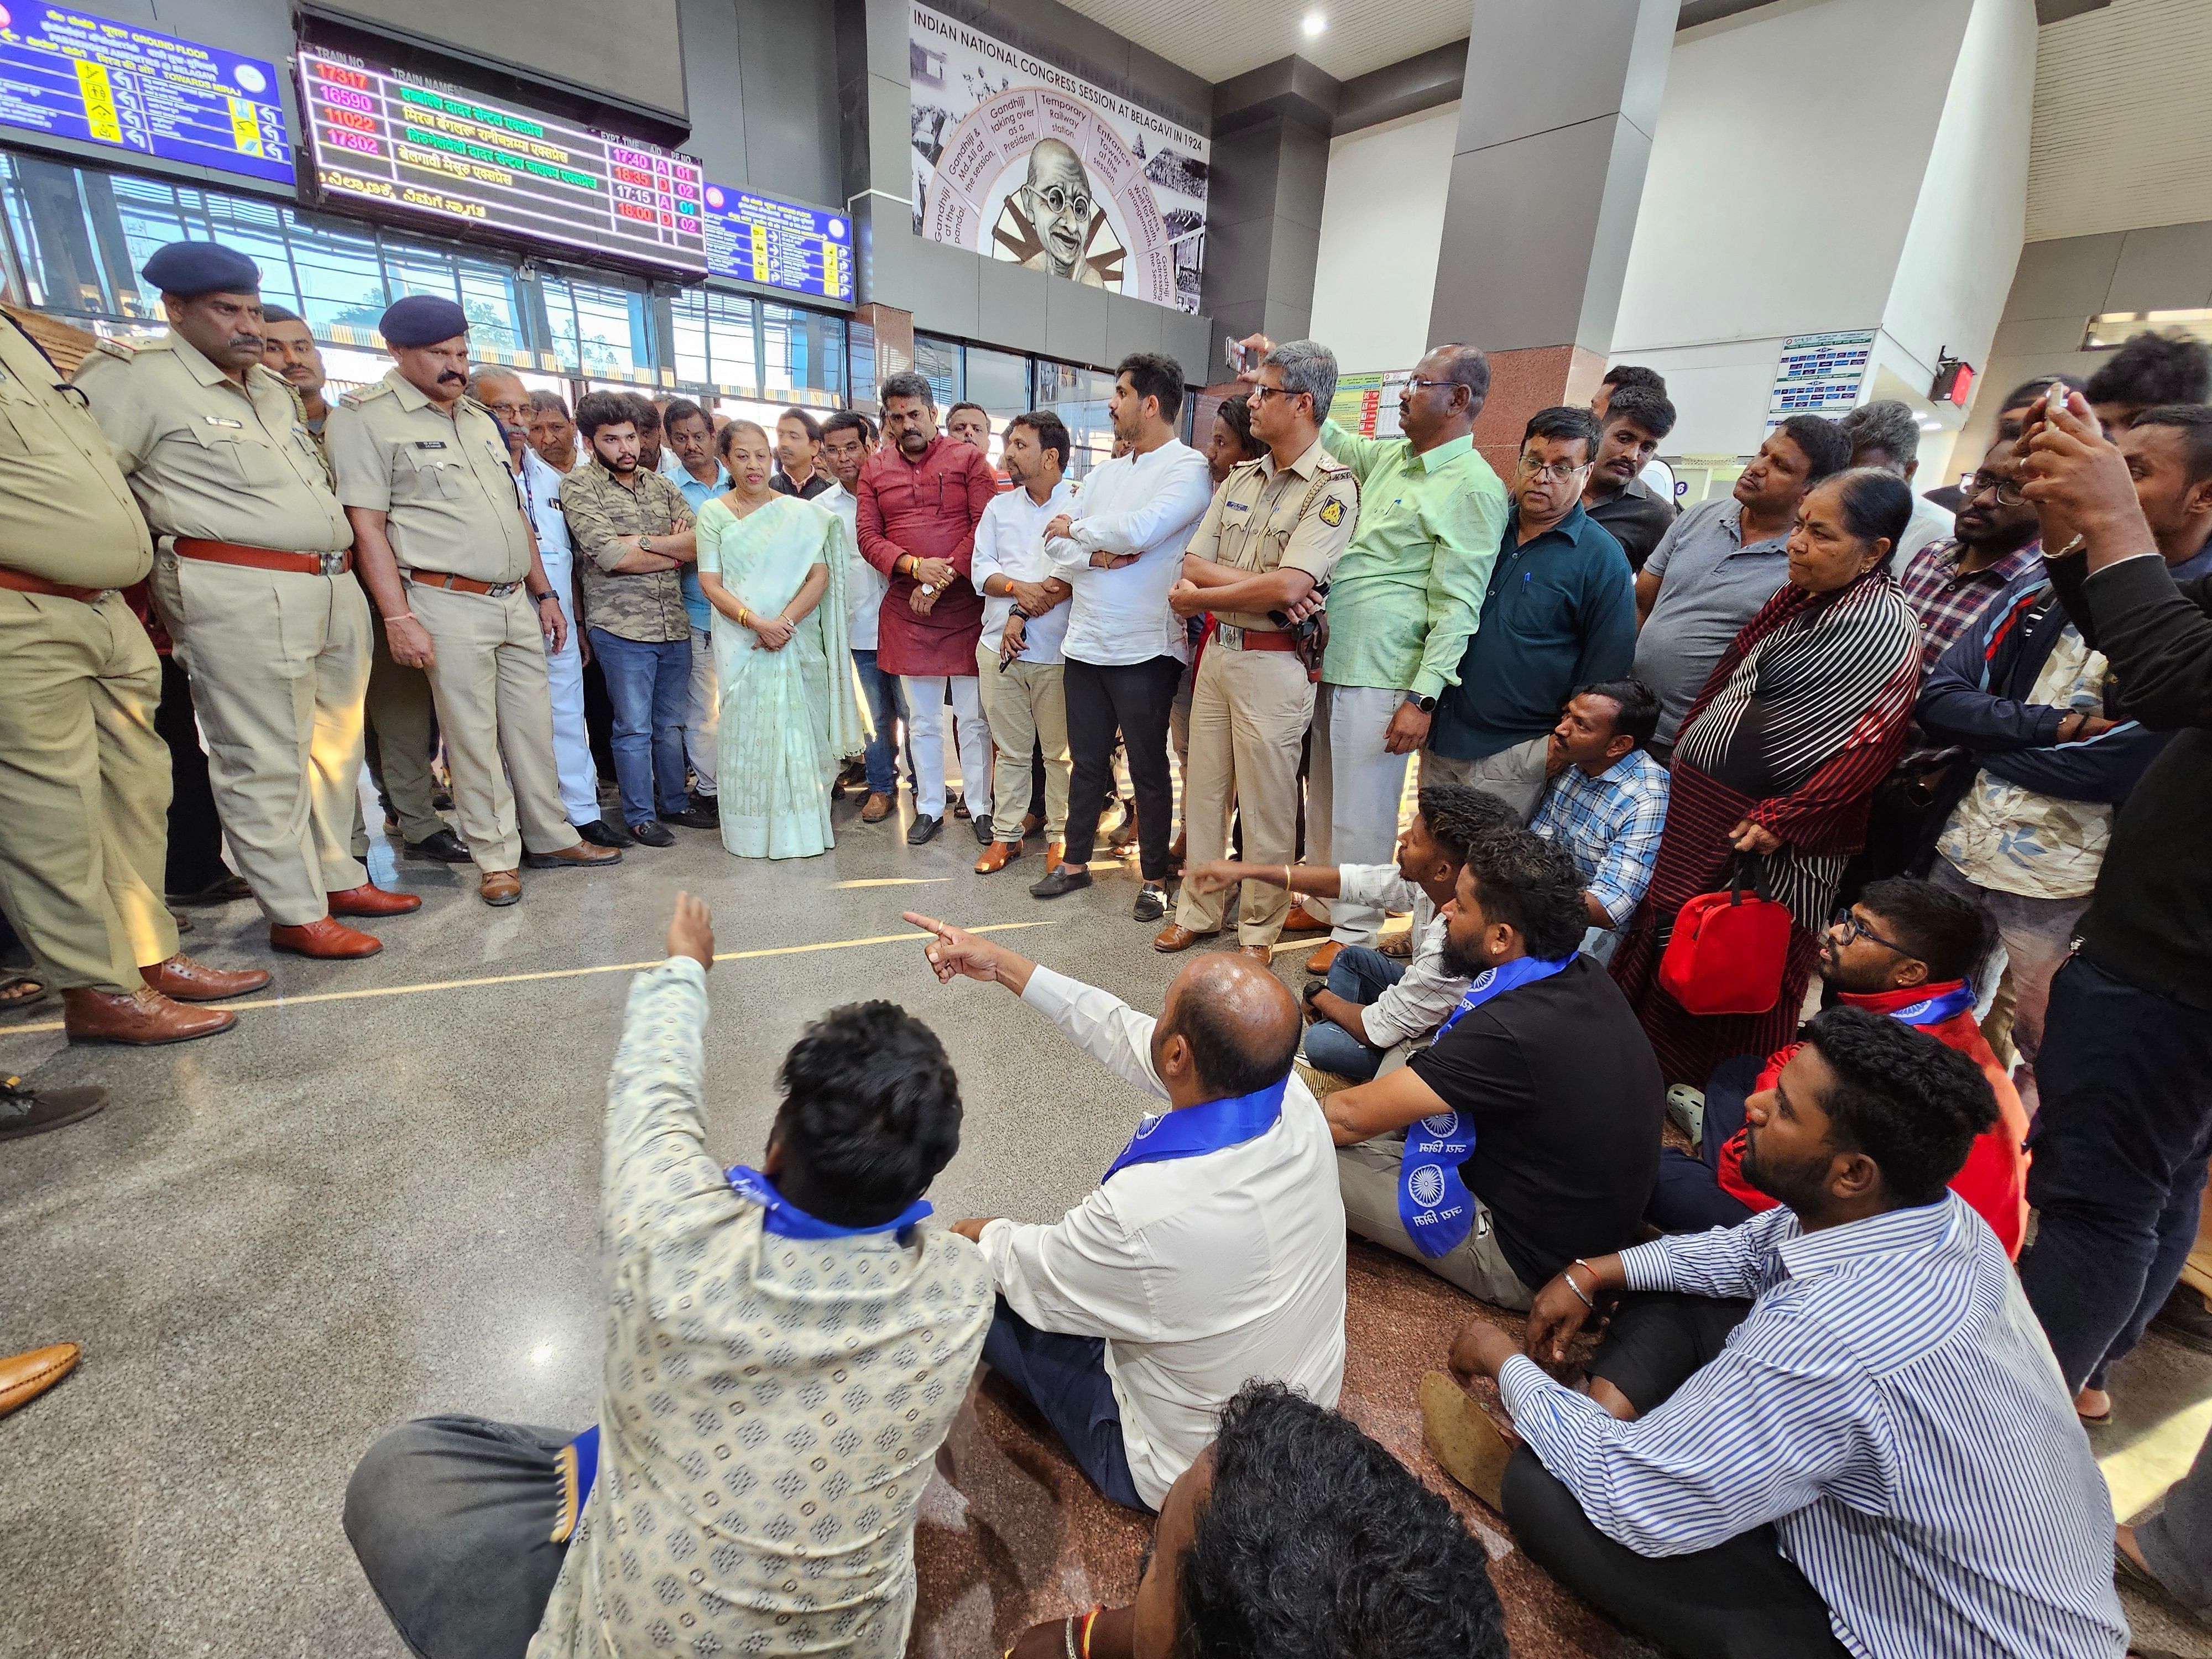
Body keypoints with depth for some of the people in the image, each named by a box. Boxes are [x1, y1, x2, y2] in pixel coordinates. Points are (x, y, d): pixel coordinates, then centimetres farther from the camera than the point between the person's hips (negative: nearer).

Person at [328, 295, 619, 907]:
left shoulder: (480, 419, 18)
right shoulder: (366, 417, -3)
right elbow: (367, 527, -9)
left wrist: (543, 592, 16)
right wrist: (398, 618, -16)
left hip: (517, 601, 6)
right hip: (449, 604, -6)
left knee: (533, 725, 9)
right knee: (472, 736, -1)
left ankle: (552, 838, 20)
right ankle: (496, 858, 9)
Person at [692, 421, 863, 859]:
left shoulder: (800, 512, 5)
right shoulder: (713, 514, 5)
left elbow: (820, 576, -2)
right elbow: (710, 584, -1)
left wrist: (785, 622, -15)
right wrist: (755, 621, -17)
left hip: (798, 639, 0)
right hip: (741, 642, 0)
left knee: (801, 729, 4)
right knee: (746, 732, 2)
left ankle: (804, 825, 17)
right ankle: (751, 831, 12)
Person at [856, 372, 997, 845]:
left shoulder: (968, 459, 2)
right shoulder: (875, 469, 11)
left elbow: (985, 527, -7)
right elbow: (869, 536, 5)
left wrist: (941, 582, -13)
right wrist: (914, 566, -14)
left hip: (964, 605, -3)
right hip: (905, 610, 3)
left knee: (974, 717, 3)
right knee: (921, 719, 10)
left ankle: (980, 807, 15)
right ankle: (929, 809, 21)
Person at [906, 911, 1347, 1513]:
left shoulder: (1141, 1210, -41)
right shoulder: (1294, 1100, -23)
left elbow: (1033, 1277, -18)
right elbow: (1132, 1038, -10)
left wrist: (984, 1234, 5)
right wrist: (1002, 966, -3)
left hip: (1191, 1477, -5)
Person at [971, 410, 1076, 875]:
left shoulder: (1081, 505, -1)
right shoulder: (999, 507, 16)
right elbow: (982, 570, 9)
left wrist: (1025, 614, -13)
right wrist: (1019, 588, -12)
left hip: (1057, 651, -4)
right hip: (999, 647, 4)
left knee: (1059, 750, 3)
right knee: (1010, 749, 11)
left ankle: (1059, 836, 15)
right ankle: (1005, 835, 19)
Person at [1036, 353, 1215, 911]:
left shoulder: (1188, 468, -6)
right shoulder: (1103, 473, 15)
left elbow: (1142, 529, -23)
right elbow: (1058, 549, 8)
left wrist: (1076, 528, -7)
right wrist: (1097, 556, -13)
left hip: (1145, 649, -6)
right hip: (1085, 641, 6)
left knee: (1148, 767, 5)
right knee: (1086, 760, 15)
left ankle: (1154, 878, 19)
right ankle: (1075, 862, 29)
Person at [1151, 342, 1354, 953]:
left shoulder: (1332, 488, -9)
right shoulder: (1240, 479, 13)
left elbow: (1287, 588, -21)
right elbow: (1193, 565, 4)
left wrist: (1199, 597, -10)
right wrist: (1261, 585, -14)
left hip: (1273, 662, -7)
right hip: (1216, 651, 7)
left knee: (1266, 807, 4)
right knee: (1203, 792, 13)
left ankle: (1259, 929, 21)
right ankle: (1198, 911, 29)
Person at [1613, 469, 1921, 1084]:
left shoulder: (1886, 628, -15)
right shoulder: (1798, 596, 9)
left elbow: (1872, 744, -20)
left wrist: (1781, 821, -21)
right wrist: (1685, 745, 13)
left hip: (1759, 832, -8)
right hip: (1695, 792, 8)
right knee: (1666, 922, 17)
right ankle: (1643, 1067, 35)